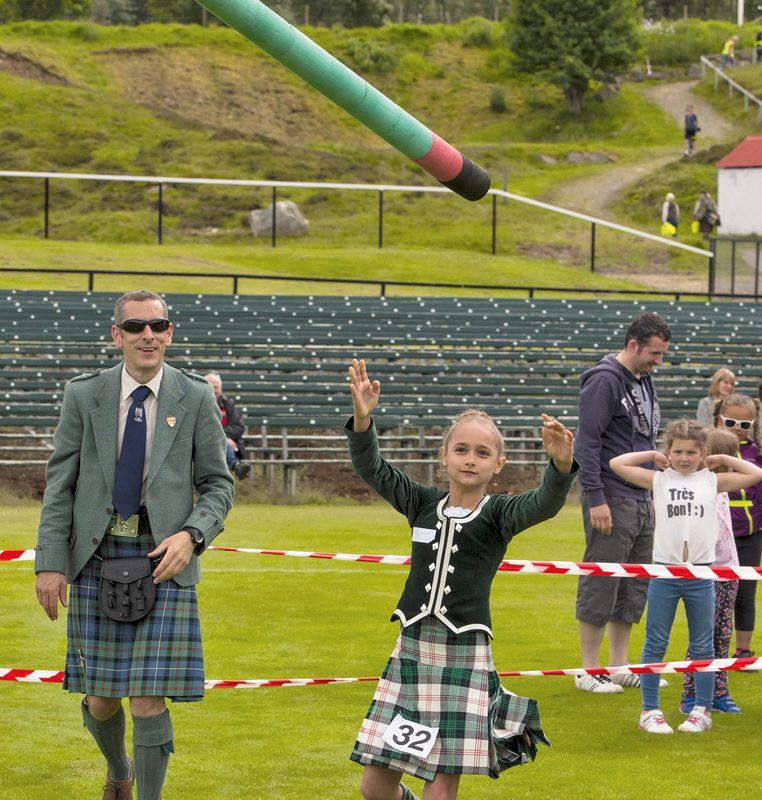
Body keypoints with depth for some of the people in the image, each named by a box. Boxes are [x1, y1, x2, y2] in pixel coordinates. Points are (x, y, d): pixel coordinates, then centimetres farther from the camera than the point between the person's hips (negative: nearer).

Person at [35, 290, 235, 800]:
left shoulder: (195, 398, 1)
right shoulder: (84, 395, 3)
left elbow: (218, 484, 5)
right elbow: (60, 483, 5)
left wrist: (191, 536, -13)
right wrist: (51, 561, -3)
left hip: (164, 562, -1)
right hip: (98, 561, 1)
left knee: (149, 701, -8)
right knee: (100, 700, 7)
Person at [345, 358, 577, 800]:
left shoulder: (499, 514, -2)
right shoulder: (424, 503, 7)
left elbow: (543, 504, -21)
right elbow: (372, 469, -1)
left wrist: (562, 466, -42)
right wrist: (363, 419, -19)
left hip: (464, 655, -3)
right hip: (412, 649, 3)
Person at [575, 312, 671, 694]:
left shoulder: (644, 382, 16)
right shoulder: (605, 381, -12)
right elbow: (587, 443, -16)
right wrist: (596, 499, -20)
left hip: (640, 501, 9)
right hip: (611, 500, -9)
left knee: (635, 586, 11)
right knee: (601, 586, -4)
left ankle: (619, 666, 18)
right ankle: (589, 671, 2)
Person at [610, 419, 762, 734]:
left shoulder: (712, 481, 5)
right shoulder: (659, 479, 3)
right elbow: (617, 463, 0)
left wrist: (721, 459, 5)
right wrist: (653, 456, 5)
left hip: (701, 575, 1)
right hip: (664, 573, -1)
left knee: (702, 646, 8)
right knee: (655, 645, 4)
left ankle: (702, 711, 17)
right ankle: (650, 711, 11)